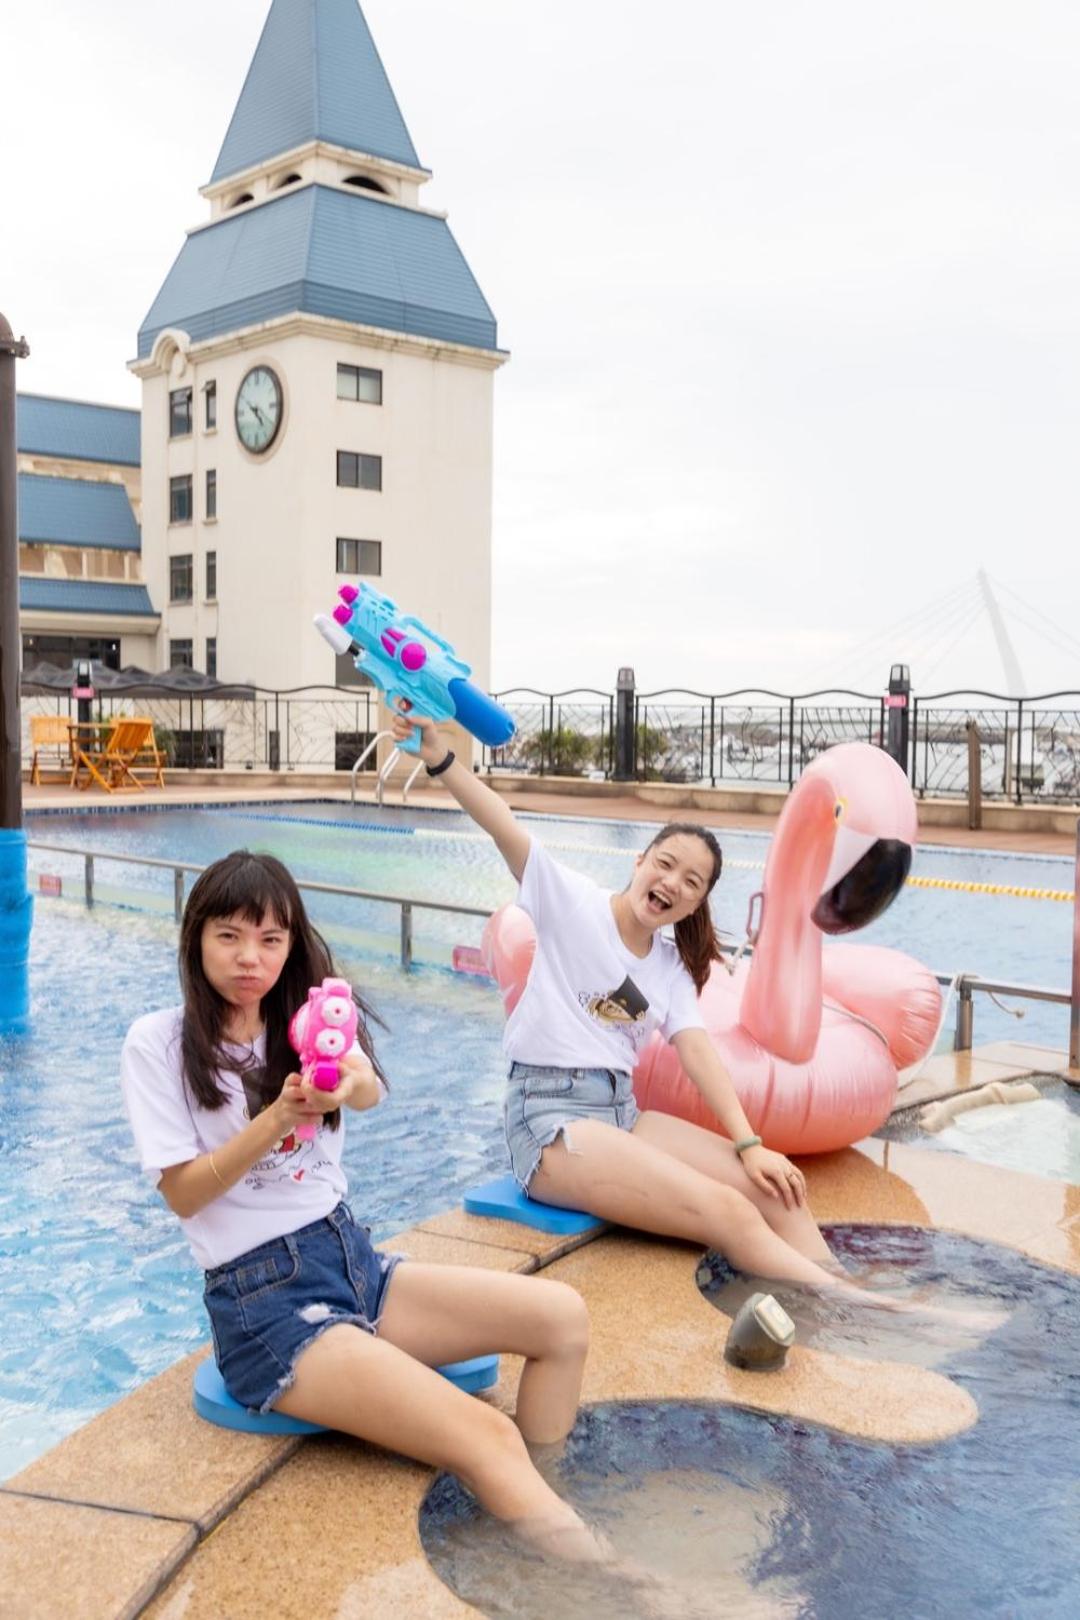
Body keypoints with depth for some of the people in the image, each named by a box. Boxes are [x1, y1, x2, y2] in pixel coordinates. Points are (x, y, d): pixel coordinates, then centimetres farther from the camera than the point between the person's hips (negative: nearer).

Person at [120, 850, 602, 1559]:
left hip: (355, 1258, 6)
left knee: (563, 1315, -12)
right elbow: (182, 1194, -9)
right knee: (488, 1438, -24)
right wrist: (278, 1117, -23)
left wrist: (350, 1083, -39)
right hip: (262, 1296, -6)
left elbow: (373, 1092, -14)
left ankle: (535, 1507, -2)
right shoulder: (158, 1043, -3)